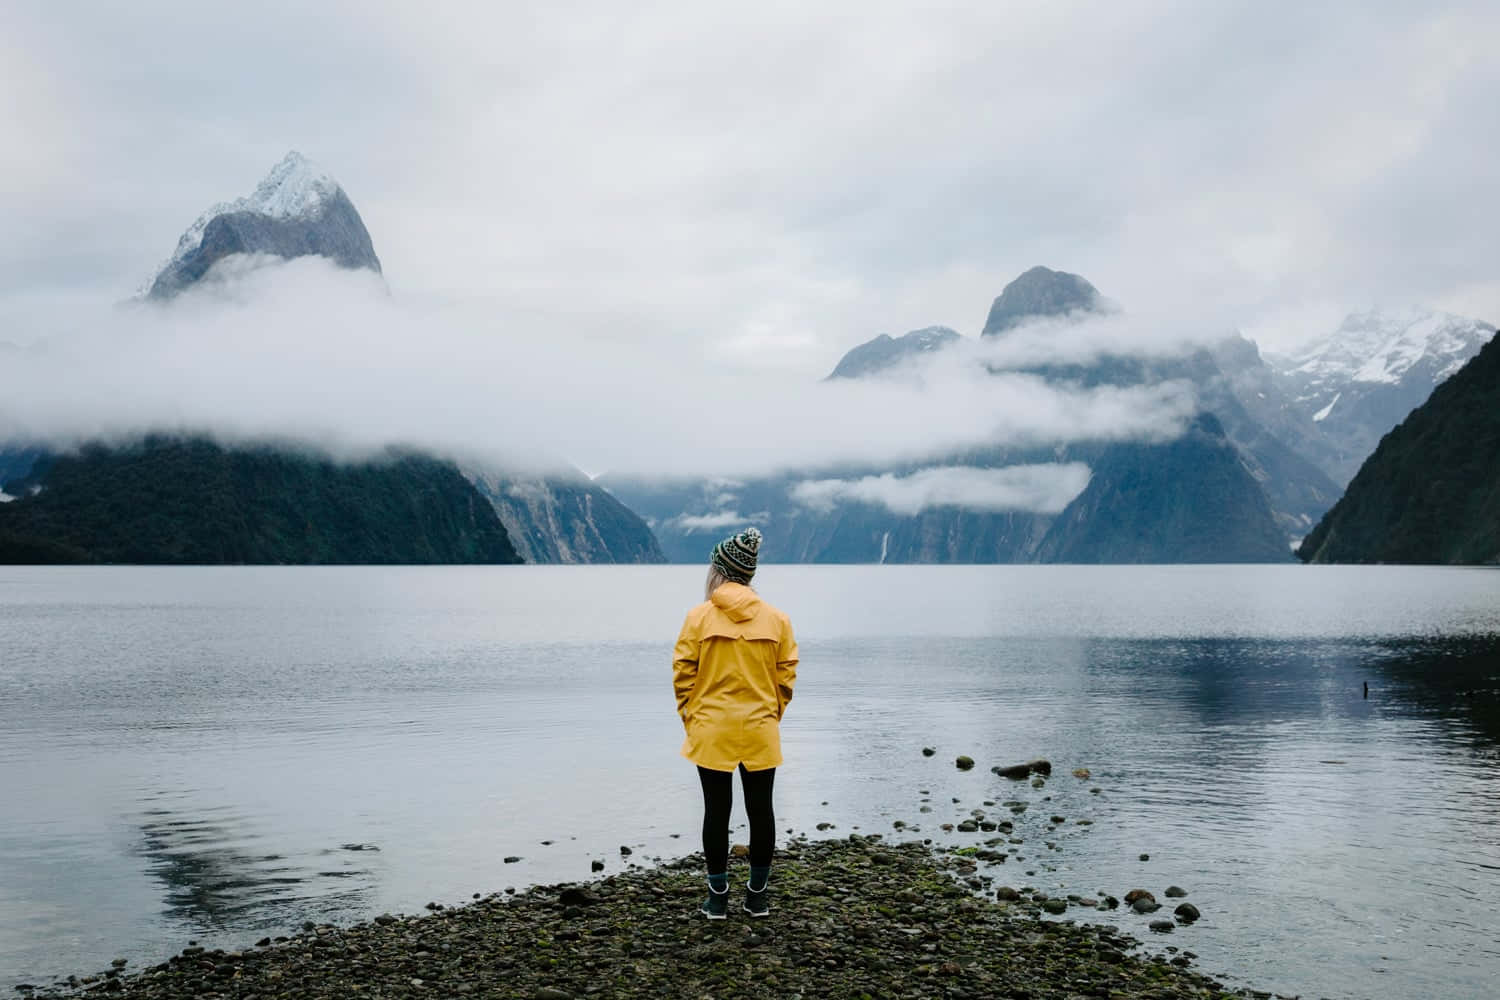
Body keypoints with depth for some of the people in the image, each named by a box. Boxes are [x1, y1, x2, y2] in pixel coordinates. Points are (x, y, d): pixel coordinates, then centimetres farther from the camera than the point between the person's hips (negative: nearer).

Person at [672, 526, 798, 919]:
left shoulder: (699, 616, -5)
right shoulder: (776, 619, 0)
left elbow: (683, 674, -4)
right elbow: (786, 676, 2)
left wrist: (690, 719, 6)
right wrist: (771, 717, 12)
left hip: (710, 732, -1)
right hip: (760, 732, 1)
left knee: (717, 811, 7)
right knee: (760, 810, 11)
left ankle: (718, 897, 14)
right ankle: (758, 895, 20)